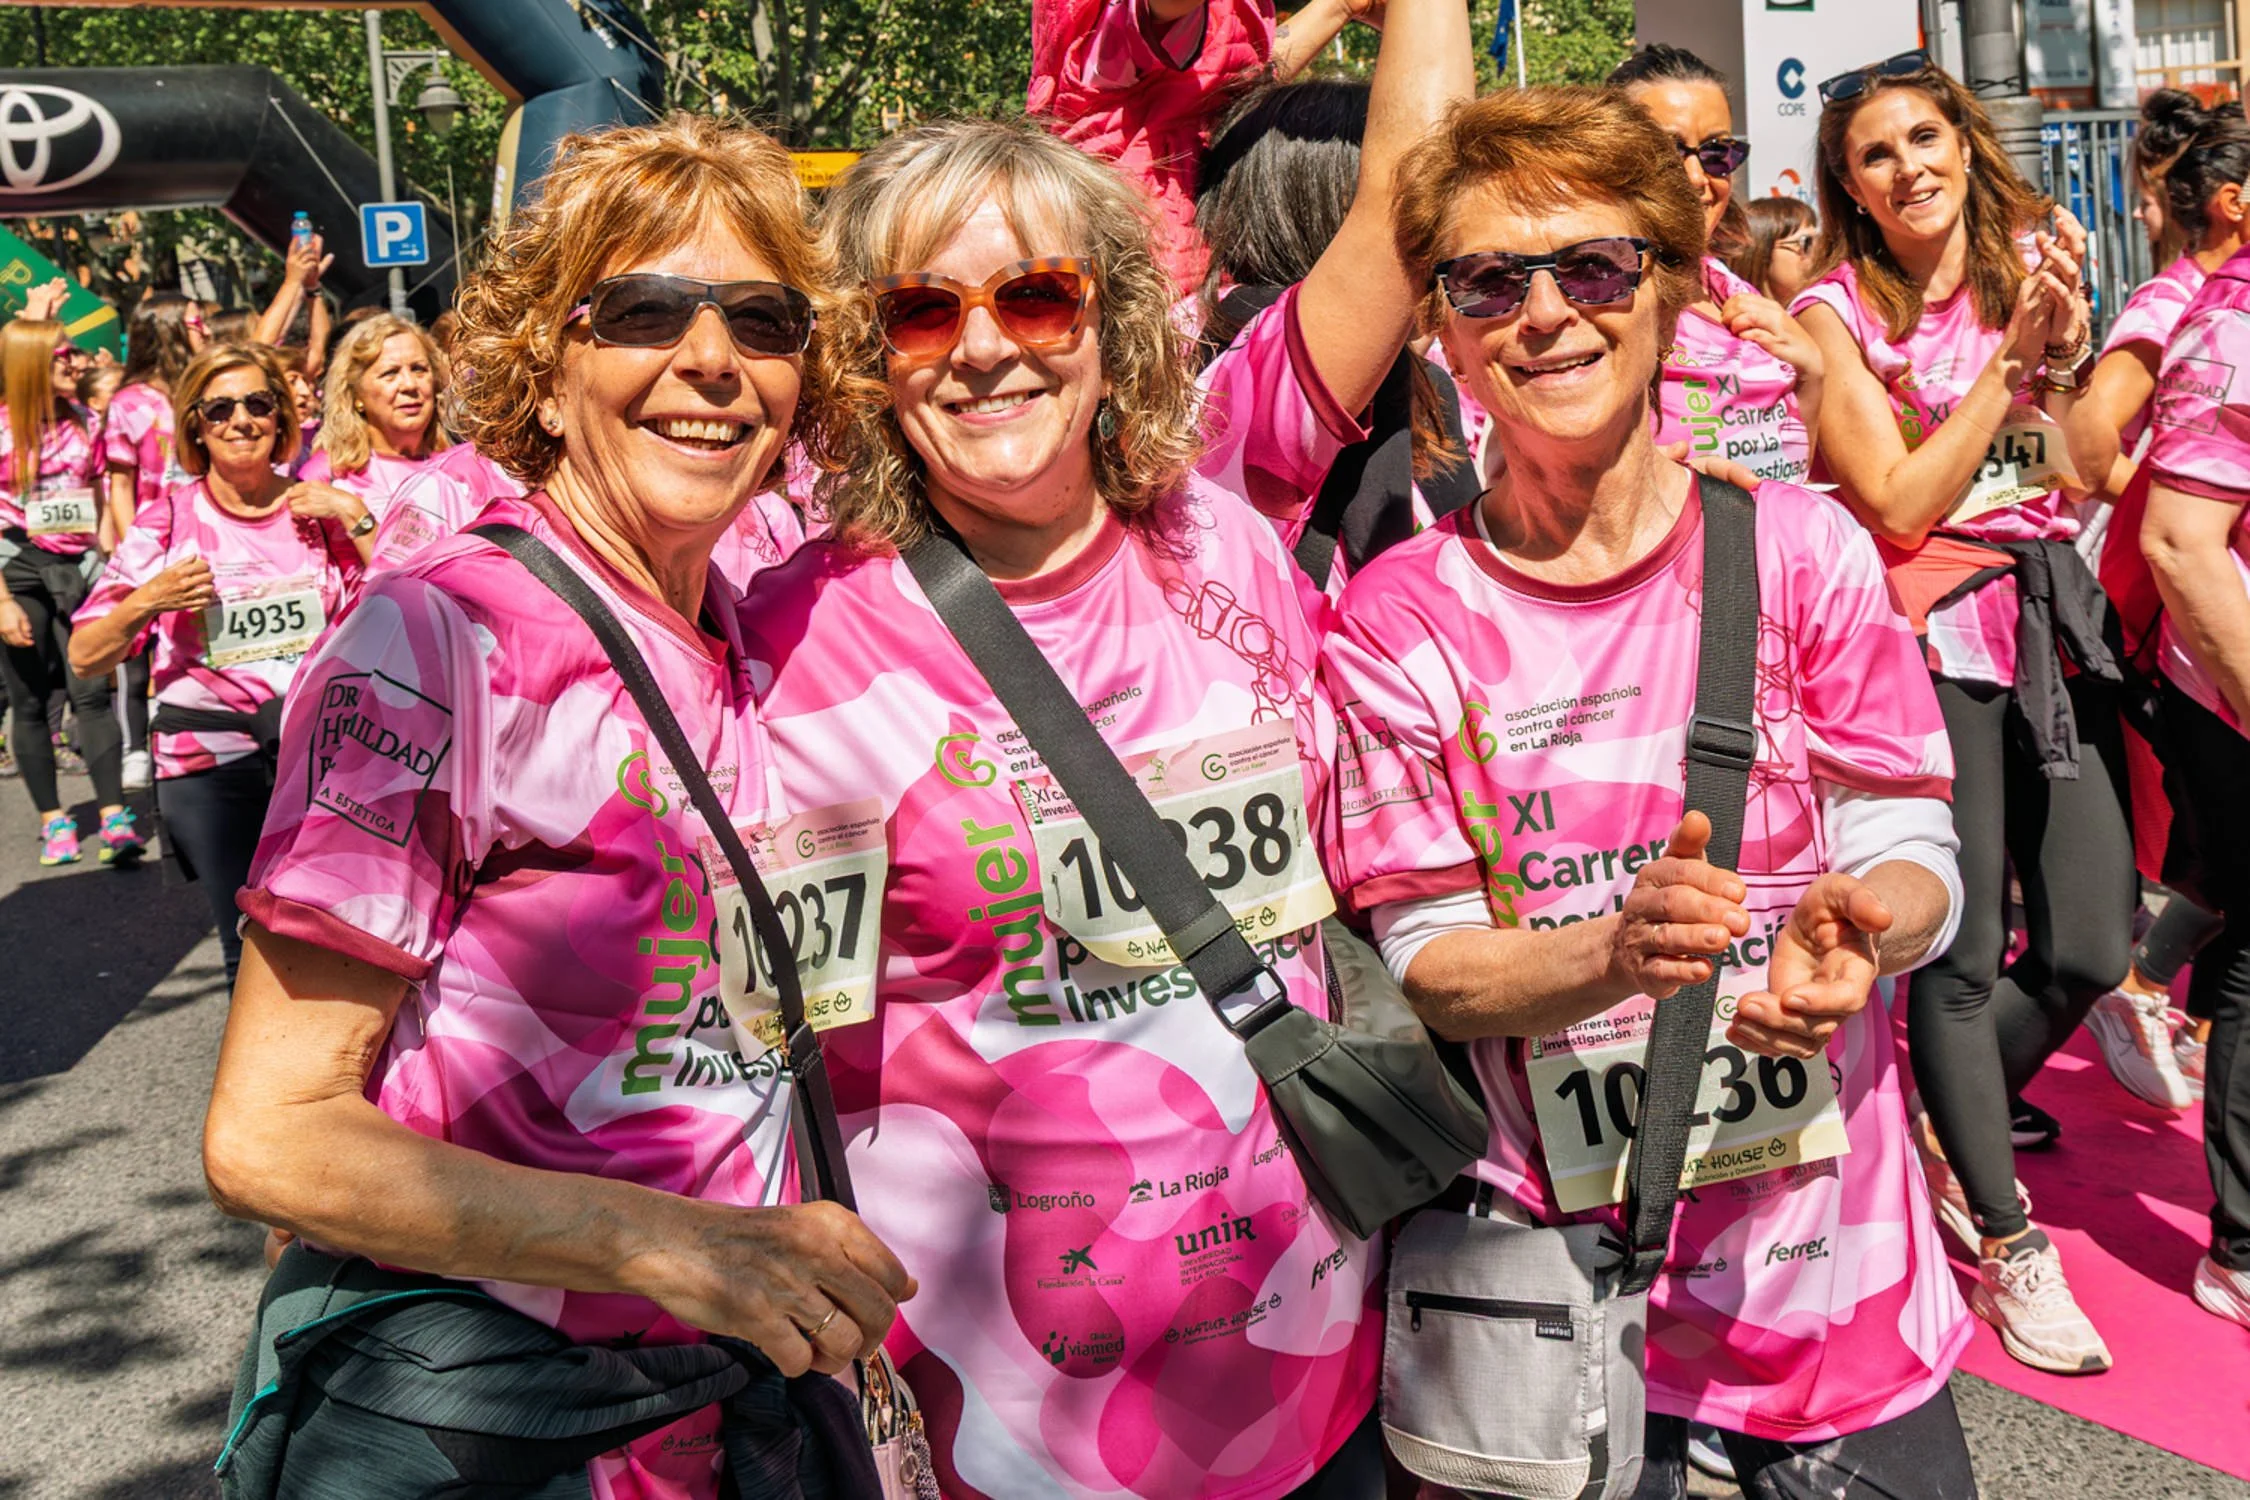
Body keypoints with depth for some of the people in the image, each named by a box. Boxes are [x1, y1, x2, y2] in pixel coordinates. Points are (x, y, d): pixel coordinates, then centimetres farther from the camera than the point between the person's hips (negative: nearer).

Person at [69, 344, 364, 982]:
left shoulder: (317, 509, 6)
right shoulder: (169, 521, 1)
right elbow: (85, 657, 2)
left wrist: (355, 519, -8)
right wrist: (147, 601, -15)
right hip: (213, 768, -1)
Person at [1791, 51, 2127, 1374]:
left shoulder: (2032, 264, 10)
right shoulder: (1839, 311, -3)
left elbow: (2085, 479, 6)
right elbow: (1899, 506, -11)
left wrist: (2065, 342, -8)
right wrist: (2009, 352, -11)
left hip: (2055, 616, 5)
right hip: (1934, 634, -5)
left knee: (2093, 942, 5)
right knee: (1965, 951, -1)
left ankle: (1953, 1124, 32)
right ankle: (2007, 1243, 15)